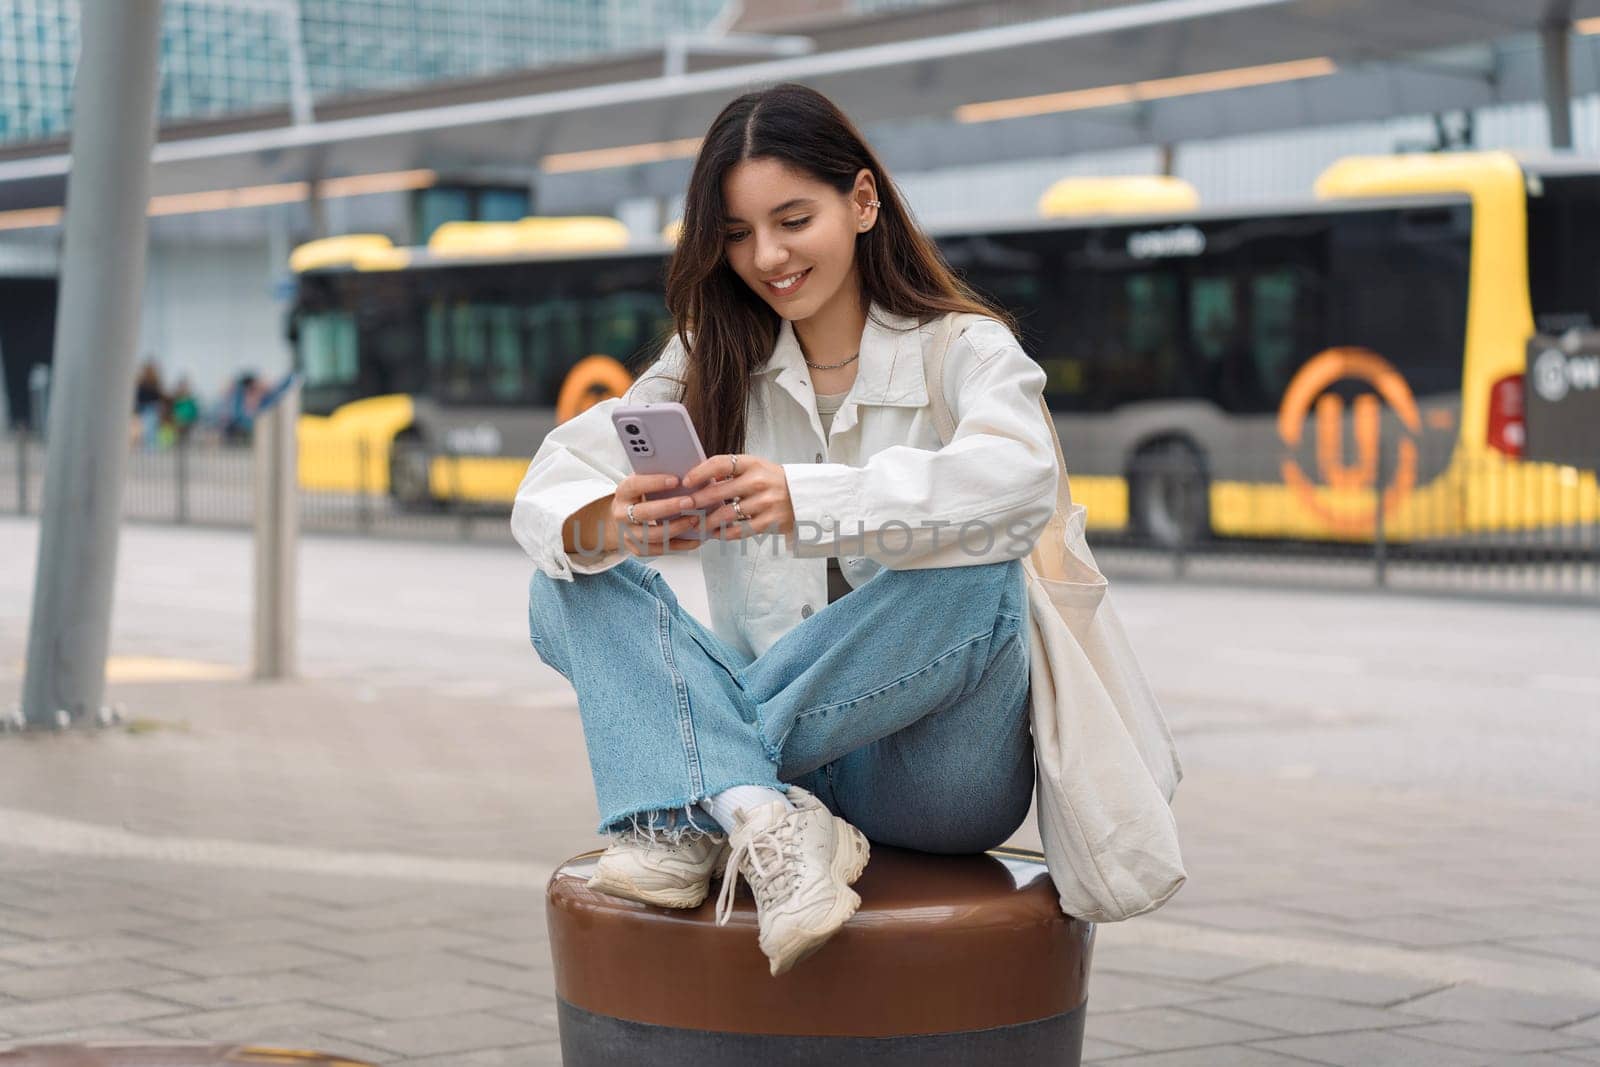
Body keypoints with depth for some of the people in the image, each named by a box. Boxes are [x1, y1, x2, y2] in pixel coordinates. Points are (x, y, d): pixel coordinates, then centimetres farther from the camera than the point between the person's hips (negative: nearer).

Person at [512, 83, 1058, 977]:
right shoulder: (712, 366, 11)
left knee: (976, 577, -32)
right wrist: (615, 524, -29)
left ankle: (688, 809, -25)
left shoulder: (964, 352, -1)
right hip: (795, 757, 3)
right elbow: (549, 491, -3)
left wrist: (808, 502, -40)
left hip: (932, 780, -3)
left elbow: (1022, 480, -24)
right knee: (571, 584, -12)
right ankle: (757, 815, -37)